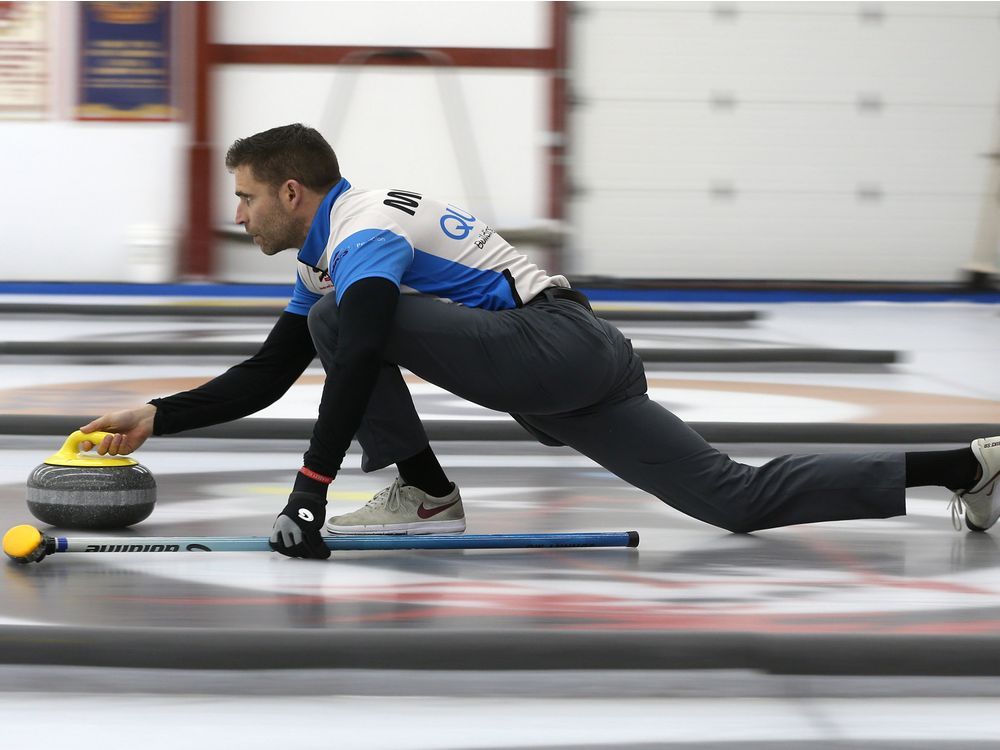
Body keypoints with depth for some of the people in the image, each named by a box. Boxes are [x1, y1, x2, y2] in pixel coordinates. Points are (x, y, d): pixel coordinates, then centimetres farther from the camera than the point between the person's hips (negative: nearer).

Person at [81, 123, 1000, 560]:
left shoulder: (360, 233, -10)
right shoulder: (330, 250, 21)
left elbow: (359, 360, -27)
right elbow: (268, 376, 25)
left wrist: (309, 491, -29)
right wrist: (158, 418, 17)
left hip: (557, 344, -10)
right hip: (581, 370, 10)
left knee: (343, 317, -16)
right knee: (738, 497, 3)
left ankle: (423, 496, -8)